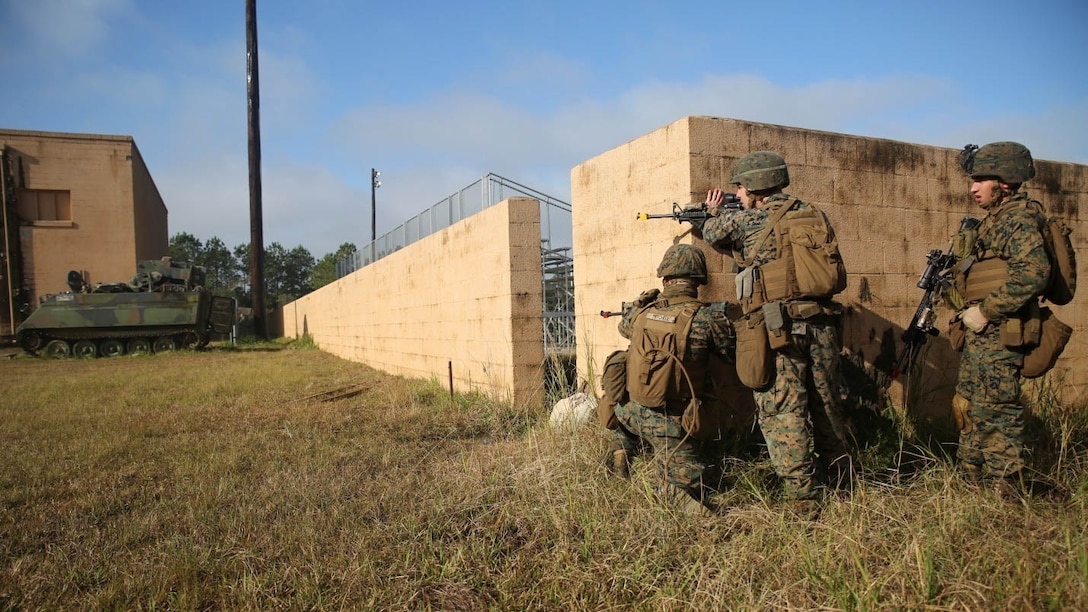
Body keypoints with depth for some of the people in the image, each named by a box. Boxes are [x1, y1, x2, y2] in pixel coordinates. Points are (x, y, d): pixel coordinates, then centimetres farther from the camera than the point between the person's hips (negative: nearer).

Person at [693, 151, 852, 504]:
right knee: (826, 406, 18)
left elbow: (712, 235, 15)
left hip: (778, 329, -6)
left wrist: (713, 214, 40)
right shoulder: (814, 215, 14)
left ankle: (803, 495, 1)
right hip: (822, 324, 6)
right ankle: (841, 481, 31)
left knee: (782, 412, 0)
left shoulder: (745, 220, -2)